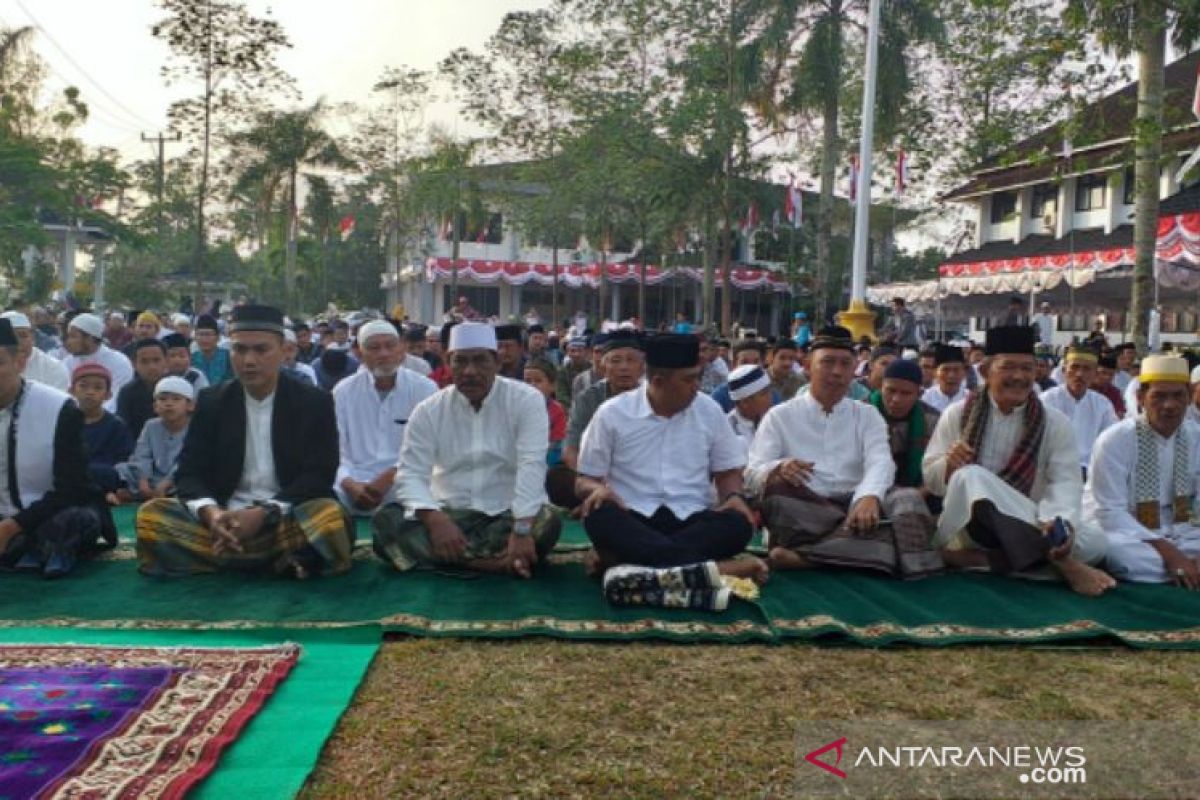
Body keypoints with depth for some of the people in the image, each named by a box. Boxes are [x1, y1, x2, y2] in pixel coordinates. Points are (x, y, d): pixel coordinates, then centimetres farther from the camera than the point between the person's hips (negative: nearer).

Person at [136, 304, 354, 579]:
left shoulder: (315, 402, 0)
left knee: (330, 517, -34)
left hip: (286, 520, -3)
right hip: (224, 520, 3)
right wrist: (210, 513, -22)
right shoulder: (211, 401, 8)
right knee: (152, 514, -23)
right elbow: (190, 472, 1)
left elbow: (319, 476, -8)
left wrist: (264, 513, -23)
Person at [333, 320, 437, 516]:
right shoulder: (343, 391, 9)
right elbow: (334, 449, 3)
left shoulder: (425, 389, 3)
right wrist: (349, 484, -17)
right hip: (356, 484, 1)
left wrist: (391, 476, -19)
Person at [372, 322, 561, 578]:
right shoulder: (428, 411, 1)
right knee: (386, 521, -24)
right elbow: (411, 474, -7)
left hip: (507, 515, -2)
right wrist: (435, 519, -28)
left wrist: (521, 530, -32)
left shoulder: (527, 400, -7)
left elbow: (531, 467, -18)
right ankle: (500, 561, -30)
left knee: (548, 521, -32)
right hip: (449, 514, 2)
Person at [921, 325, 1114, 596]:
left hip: (1028, 530, 2)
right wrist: (948, 465, -21)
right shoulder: (958, 415, 2)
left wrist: (1061, 522, -31)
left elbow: (1065, 482, -9)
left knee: (1094, 542, -24)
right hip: (967, 528, -2)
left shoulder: (1055, 423, 4)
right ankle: (1059, 561, -34)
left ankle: (978, 559, -28)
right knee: (971, 476, -34)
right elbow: (930, 478, 4)